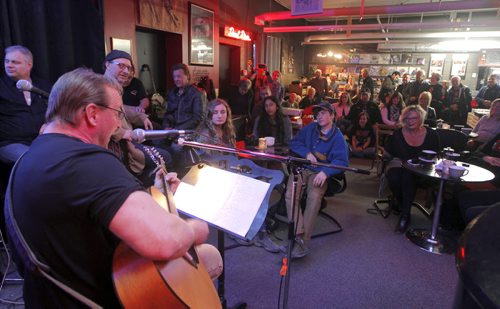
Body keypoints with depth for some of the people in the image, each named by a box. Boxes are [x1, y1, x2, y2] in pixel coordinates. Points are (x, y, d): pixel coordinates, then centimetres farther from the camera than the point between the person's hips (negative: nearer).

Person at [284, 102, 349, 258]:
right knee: (290, 195, -27)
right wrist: (307, 153, -7)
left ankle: (304, 240, -27)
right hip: (301, 168, 3)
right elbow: (294, 143, 13)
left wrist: (325, 172, -26)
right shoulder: (309, 128, 12)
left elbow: (342, 160, -9)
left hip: (320, 172, -2)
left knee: (315, 196, -33)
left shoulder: (337, 137, 2)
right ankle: (299, 236, -28)